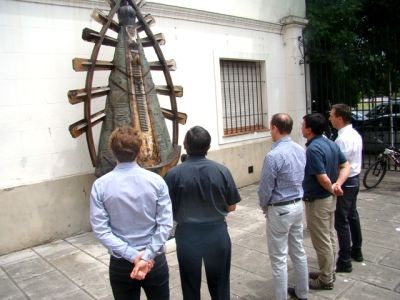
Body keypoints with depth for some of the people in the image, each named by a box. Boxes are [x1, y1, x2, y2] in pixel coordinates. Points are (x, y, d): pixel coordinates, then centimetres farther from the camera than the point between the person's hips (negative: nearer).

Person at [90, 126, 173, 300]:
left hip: (120, 263, 0)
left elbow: (100, 229, -13)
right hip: (155, 260, 0)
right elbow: (165, 224, -14)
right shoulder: (156, 181, -11)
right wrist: (148, 256, -13)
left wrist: (132, 256, -13)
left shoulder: (100, 185, -11)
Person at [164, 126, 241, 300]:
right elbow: (231, 207, -1)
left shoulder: (174, 174, -15)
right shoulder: (222, 171, -11)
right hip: (217, 233, 1)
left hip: (187, 235, -1)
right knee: (219, 284, 19)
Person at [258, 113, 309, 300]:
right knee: (299, 252, 20)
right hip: (298, 205, 8)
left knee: (279, 258, 5)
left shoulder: (274, 156, -24)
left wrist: (264, 206, 2)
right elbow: (302, 179, 11)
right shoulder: (301, 150, 2)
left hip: (280, 210, -8)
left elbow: (265, 188, -16)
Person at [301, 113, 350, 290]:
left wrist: (332, 189, -7)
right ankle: (329, 272, 36)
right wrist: (338, 185, -6)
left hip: (317, 201, -10)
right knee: (330, 236, 20)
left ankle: (326, 280, 19)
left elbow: (323, 178, -27)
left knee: (322, 241, 4)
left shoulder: (313, 149, -25)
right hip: (330, 198, 10)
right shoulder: (331, 143, 4)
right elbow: (346, 166, 6)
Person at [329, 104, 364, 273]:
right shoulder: (355, 134, 6)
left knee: (341, 221, -1)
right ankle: (356, 251, 38)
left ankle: (344, 262, 9)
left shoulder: (342, 139, -24)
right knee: (352, 216, 22)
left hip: (345, 182, -10)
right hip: (354, 179, 10)